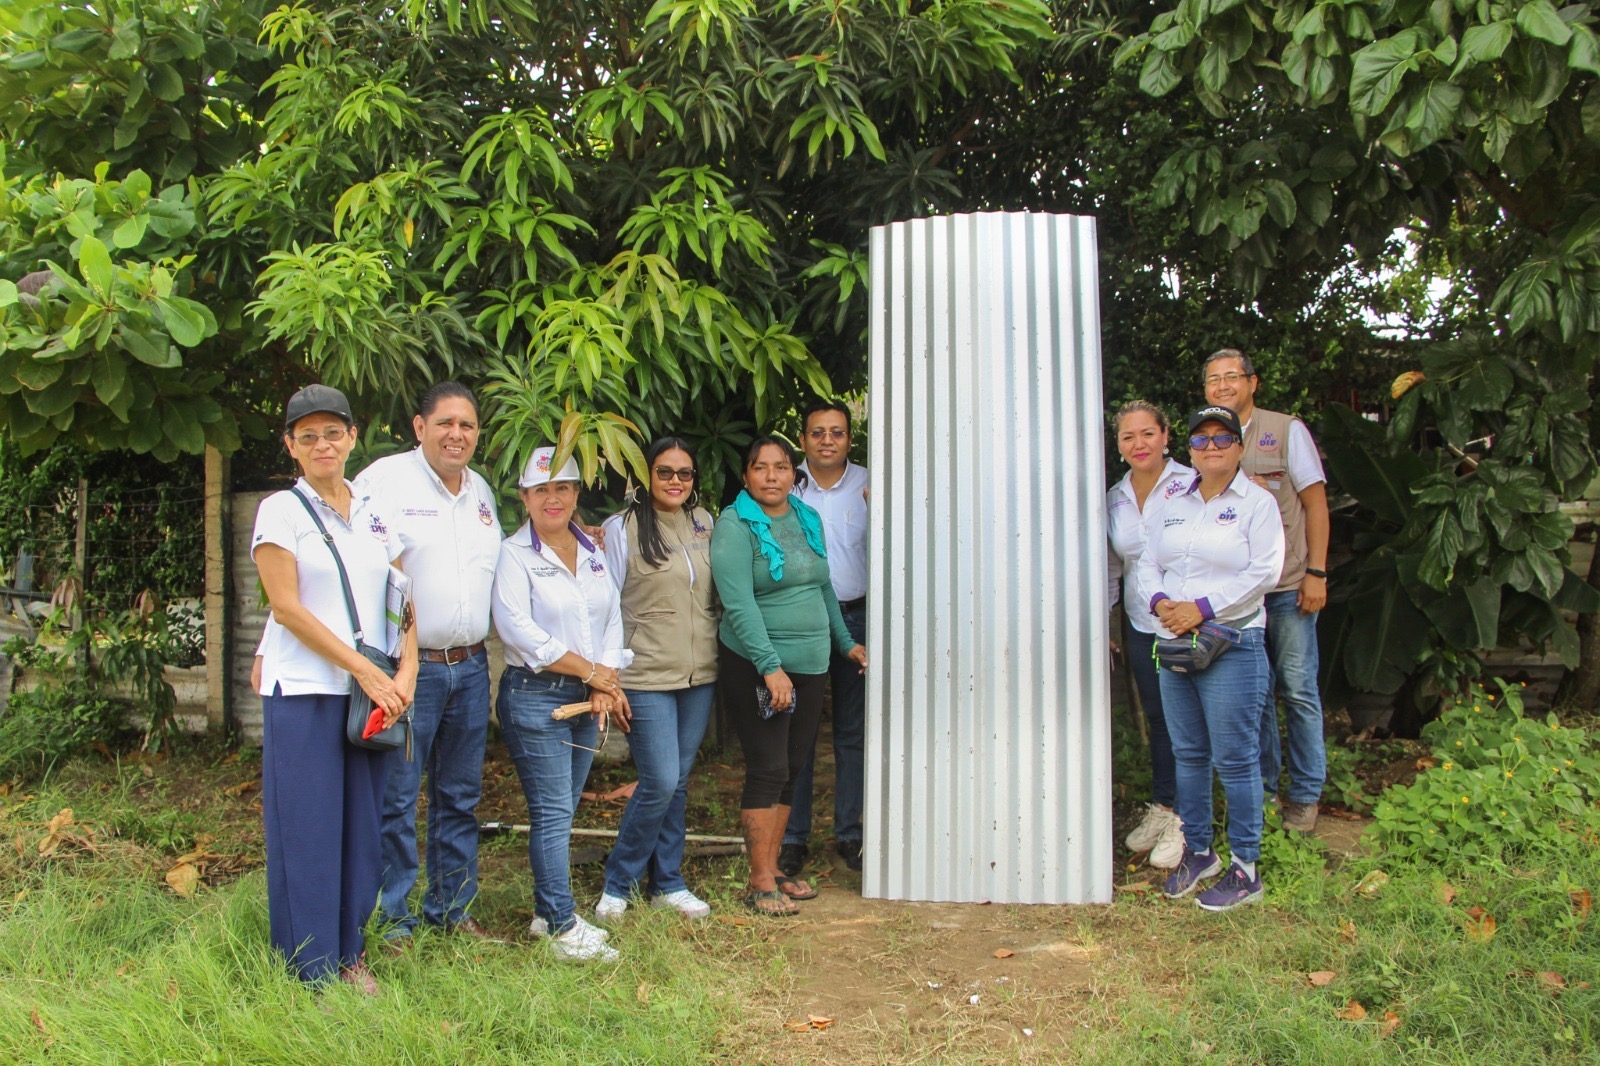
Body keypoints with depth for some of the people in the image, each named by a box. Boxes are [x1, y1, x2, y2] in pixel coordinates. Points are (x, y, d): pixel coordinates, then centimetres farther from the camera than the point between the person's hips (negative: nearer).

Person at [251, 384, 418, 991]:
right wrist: (366, 671, -12)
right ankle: (311, 970, 11)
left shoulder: (374, 513, 12)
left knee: (363, 825, 8)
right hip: (303, 691, -4)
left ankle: (349, 953, 21)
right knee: (308, 831, 0)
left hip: (371, 692, 4)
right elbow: (287, 607, -8)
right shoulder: (281, 510, -1)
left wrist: (405, 674, -6)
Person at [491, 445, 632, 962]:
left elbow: (612, 617, 9)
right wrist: (590, 671, -12)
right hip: (535, 696, -6)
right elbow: (519, 630, -14)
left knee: (562, 811, 12)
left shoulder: (593, 551, 14)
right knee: (552, 813, -5)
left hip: (587, 699, 6)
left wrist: (605, 684, -6)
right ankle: (563, 927, 0)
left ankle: (547, 912, 22)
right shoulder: (513, 555, -5)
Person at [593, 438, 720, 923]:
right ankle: (618, 883, 12)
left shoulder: (703, 523, 9)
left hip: (700, 676, 5)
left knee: (679, 781, 11)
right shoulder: (622, 528, -6)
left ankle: (667, 883, 23)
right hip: (647, 677, -5)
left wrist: (719, 655, 12)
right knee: (659, 784, -7)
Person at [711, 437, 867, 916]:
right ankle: (760, 882, 4)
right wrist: (770, 666, -24)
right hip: (755, 666, -6)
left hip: (809, 665, 7)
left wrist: (845, 642, 20)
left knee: (791, 769, 11)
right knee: (767, 770, -5)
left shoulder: (808, 519, 11)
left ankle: (773, 869, 22)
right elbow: (739, 605, -18)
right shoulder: (735, 525, -10)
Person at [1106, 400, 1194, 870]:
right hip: (1140, 624, 5)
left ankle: (1183, 819, 11)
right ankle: (1161, 808, 26)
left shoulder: (1190, 485, -9)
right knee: (1157, 718, 13)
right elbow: (1111, 568, 15)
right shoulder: (1114, 499, 8)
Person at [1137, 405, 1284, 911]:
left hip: (1232, 645, -6)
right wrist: (1160, 601, -7)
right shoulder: (1174, 505, 15)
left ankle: (1245, 869, 5)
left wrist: (1202, 608, -16)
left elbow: (1264, 571, -11)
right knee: (1188, 754, 12)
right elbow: (1147, 563, 14)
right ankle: (1198, 852, 26)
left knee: (1235, 758, -4)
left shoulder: (1257, 502, -1)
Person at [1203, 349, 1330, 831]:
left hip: (1287, 586, -3)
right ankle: (1263, 786, 20)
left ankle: (1305, 794, 12)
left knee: (1298, 690, 1)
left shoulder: (1286, 430, 0)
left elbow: (1315, 502, -1)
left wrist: (1316, 572, -8)